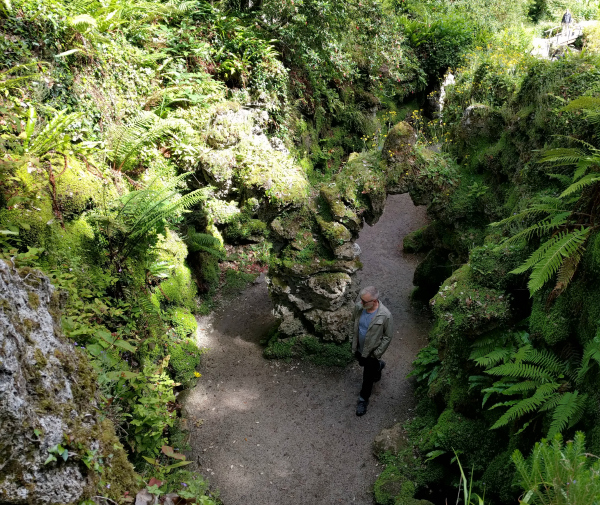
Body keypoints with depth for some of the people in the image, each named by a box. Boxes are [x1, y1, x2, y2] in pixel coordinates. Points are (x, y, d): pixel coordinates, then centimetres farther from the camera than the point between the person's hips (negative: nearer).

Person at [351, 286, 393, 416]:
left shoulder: (385, 316, -32)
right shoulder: (359, 307, -19)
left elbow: (388, 336, -16)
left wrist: (377, 353, -14)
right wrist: (353, 340, 8)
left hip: (371, 351, -5)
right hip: (359, 347, 5)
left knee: (367, 377, 12)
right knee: (363, 363, 32)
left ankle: (363, 400, 37)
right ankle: (378, 366, 64)